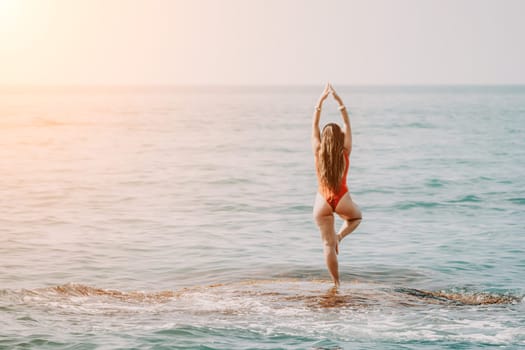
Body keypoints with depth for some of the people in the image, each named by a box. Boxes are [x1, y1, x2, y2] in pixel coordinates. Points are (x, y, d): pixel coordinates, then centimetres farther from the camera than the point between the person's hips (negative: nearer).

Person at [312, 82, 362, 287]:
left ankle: (336, 283, 4)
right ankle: (340, 236, 3)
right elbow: (347, 124, 0)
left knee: (328, 244, 6)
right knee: (356, 217, 33)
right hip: (342, 200, -1)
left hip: (322, 201, 1)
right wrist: (338, 100, 0)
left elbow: (314, 125, 2)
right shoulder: (345, 153, -7)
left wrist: (321, 100, 5)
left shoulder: (318, 152, -5)